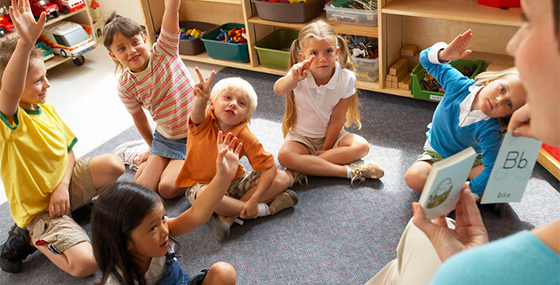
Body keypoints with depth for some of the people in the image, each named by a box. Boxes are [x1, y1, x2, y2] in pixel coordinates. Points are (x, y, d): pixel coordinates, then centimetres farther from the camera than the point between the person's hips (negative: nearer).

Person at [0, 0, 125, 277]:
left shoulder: (46, 109, 1)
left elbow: (68, 150, 5)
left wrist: (63, 186, -13)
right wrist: (25, 42, -63)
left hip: (65, 181, 7)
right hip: (36, 207, -6)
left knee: (113, 164, -17)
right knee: (85, 263, -21)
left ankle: (76, 207, 4)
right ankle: (28, 237, 6)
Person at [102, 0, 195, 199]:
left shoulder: (164, 51, -13)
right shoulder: (126, 87, -7)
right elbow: (140, 120, 9)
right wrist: (152, 147, 19)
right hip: (165, 138, 3)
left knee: (168, 188, -18)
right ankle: (141, 156, 26)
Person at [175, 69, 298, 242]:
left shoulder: (245, 137, -16)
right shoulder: (203, 123, -19)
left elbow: (269, 167, -15)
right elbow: (197, 114, -45)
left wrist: (254, 199, -26)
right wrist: (201, 98, -68)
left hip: (235, 183, 3)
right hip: (201, 184, -3)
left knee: (282, 179, -14)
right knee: (206, 195, -41)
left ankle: (227, 216, -21)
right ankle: (266, 208, -19)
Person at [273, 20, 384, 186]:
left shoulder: (346, 78, -18)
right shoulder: (301, 74, -21)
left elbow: (337, 119, -12)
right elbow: (278, 90, -44)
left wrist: (325, 148, -12)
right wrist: (294, 78, -66)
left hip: (331, 134, 2)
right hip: (302, 136, -1)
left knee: (362, 147, -24)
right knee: (284, 156, -31)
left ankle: (302, 169, -25)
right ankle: (349, 171, -26)